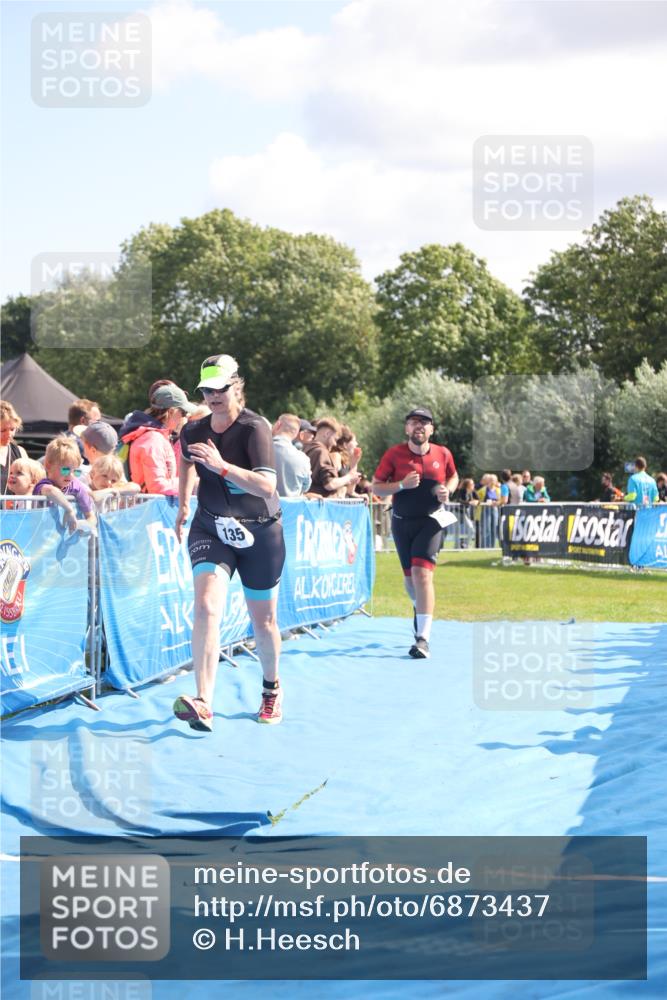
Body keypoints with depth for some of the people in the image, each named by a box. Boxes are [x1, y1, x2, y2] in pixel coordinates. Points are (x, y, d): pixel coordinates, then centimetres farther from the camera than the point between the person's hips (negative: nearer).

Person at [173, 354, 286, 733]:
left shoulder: (255, 428, -18)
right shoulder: (194, 431, -2)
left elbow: (267, 486, -32)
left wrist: (220, 465, -41)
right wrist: (183, 506, 21)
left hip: (260, 533, -2)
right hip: (210, 530, 3)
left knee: (263, 621, 11)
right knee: (207, 608, -21)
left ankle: (272, 689, 41)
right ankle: (203, 704, -31)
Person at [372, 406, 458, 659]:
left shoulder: (443, 454, -1)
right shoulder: (394, 454, -5)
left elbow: (453, 477, 18)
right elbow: (376, 487, -3)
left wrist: (447, 489, -4)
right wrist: (402, 485, -20)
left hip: (430, 522, -2)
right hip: (402, 522, 2)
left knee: (422, 573, -18)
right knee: (410, 577, 13)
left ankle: (422, 638, -21)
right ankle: (421, 611, 47)